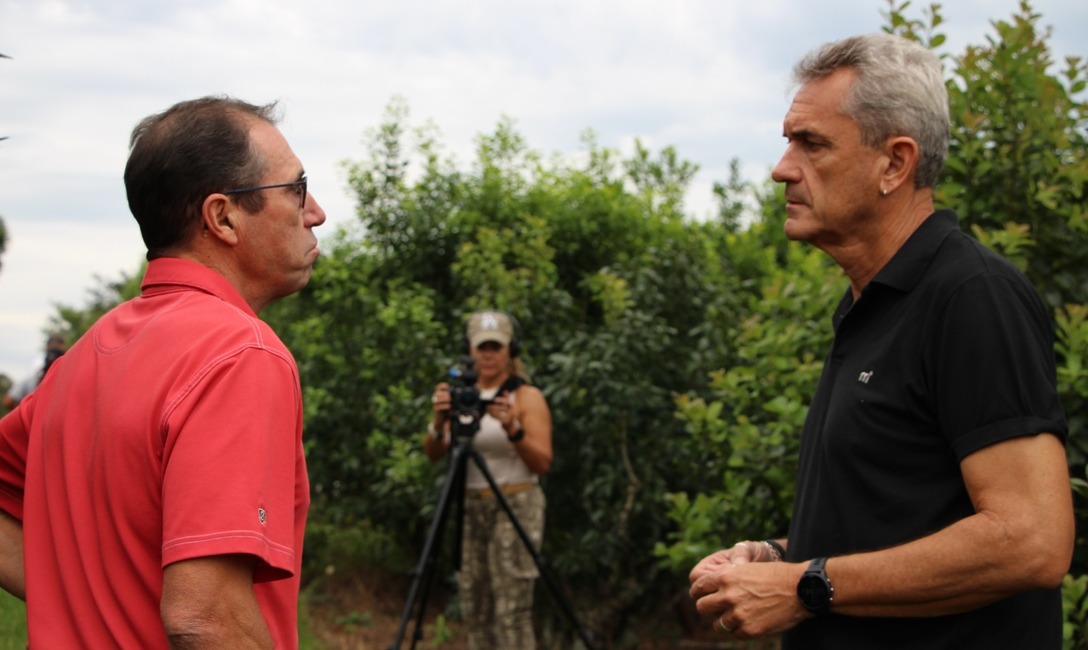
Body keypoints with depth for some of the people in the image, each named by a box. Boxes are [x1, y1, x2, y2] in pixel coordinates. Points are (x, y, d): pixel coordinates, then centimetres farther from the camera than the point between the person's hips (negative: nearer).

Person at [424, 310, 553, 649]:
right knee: (475, 610, 5)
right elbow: (433, 454, 1)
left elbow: (542, 463, -11)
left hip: (515, 506, -5)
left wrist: (513, 428, -27)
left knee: (512, 612, -10)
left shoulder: (526, 396, -4)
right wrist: (439, 421, -18)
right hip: (469, 507, 5)